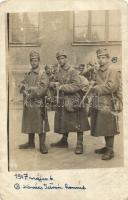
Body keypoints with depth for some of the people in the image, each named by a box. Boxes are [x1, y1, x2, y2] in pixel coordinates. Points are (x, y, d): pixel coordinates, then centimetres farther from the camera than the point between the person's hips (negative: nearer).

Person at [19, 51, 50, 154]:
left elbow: (43, 89, -16)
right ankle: (31, 142, 27)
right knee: (29, 123, 14)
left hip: (39, 104, -6)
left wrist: (30, 89, -16)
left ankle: (42, 144, 7)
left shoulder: (42, 74, -5)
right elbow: (22, 86, 11)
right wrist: (23, 88, -11)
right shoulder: (28, 74, 16)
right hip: (28, 104, 7)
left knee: (40, 124, -2)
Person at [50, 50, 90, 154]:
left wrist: (62, 87, -20)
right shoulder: (58, 73, 12)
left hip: (73, 101, -6)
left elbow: (77, 86, -19)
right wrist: (54, 84, -2)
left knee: (77, 123, -2)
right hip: (62, 102, 6)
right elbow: (52, 84, 22)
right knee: (63, 122, 15)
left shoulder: (73, 72, -9)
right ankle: (64, 141, 31)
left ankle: (80, 144, 6)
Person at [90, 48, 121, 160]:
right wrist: (95, 86, 4)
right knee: (103, 127, 15)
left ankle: (110, 151, 8)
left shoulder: (113, 70, -10)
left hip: (108, 103, -8)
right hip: (98, 103, 8)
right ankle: (107, 147, 29)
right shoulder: (99, 71, 16)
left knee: (109, 127, -2)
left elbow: (112, 87, -18)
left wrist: (97, 88, -10)